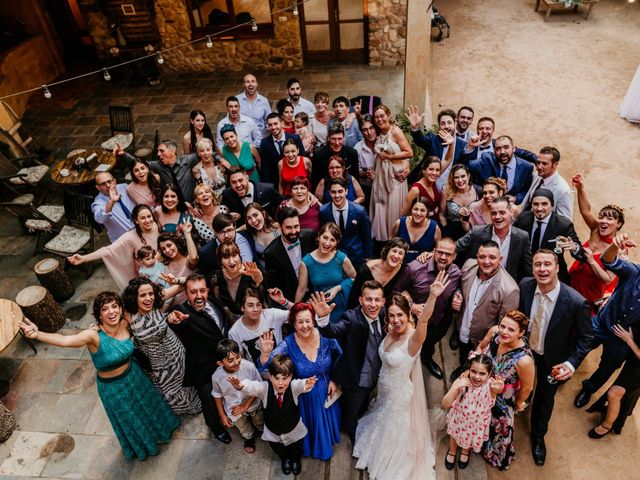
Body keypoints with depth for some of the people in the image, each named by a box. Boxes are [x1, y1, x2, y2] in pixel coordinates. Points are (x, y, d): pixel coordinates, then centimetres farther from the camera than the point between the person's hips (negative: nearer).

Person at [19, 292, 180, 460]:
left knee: (146, 405, 30)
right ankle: (141, 446, 55)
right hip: (112, 387, -3)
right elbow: (64, 340, -51)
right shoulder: (94, 335, -34)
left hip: (134, 375, 4)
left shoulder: (125, 324, -21)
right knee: (129, 419, 23)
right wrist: (37, 334, -67)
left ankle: (157, 429, 63)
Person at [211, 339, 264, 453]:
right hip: (234, 410, 0)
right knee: (246, 432, 26)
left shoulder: (249, 366, -35)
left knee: (261, 426, 28)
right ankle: (249, 437, 60)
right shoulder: (217, 376, -30)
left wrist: (245, 406, -20)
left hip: (252, 404, 0)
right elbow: (218, 396, -9)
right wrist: (222, 415, -1)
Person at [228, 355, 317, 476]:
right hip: (273, 432, 1)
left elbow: (300, 385, -54)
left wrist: (306, 385, -80)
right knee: (279, 451, 29)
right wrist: (241, 385, -74)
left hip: (294, 430, -1)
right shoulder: (265, 388, -29)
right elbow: (253, 387, -49)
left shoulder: (293, 386, -31)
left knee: (296, 450, 27)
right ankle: (285, 459, 64)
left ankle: (296, 459, 63)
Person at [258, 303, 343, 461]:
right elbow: (265, 365, -34)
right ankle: (309, 447, 57)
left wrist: (334, 380, -6)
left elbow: (339, 358, -6)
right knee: (309, 422, 21)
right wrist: (266, 352, -54)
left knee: (327, 421, 27)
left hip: (326, 391, 2)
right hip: (304, 396, -2)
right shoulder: (288, 344, -26)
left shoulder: (326, 336, -24)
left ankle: (325, 446, 61)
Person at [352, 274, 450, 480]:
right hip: (384, 391, 6)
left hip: (400, 395, -6)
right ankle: (379, 455, 63)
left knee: (396, 433, 21)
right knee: (383, 425, 33)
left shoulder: (413, 339, -36)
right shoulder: (391, 331, -17)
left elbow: (423, 320, -56)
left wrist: (433, 296, -72)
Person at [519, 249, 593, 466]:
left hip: (551, 359, -1)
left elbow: (586, 337, -17)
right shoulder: (525, 286, -23)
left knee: (545, 397, 22)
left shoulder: (576, 302, -33)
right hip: (524, 349, 2)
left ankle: (538, 436, 49)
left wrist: (572, 363, -27)